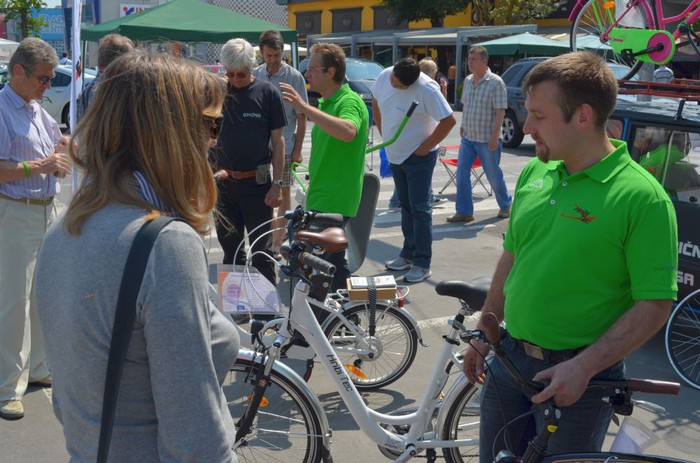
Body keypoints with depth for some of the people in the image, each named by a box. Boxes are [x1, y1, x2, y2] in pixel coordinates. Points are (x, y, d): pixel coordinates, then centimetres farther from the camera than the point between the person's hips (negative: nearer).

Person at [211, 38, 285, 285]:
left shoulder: (267, 93, -4)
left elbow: (278, 140, -3)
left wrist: (277, 183, -8)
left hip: (257, 183, -3)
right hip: (223, 182, 3)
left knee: (261, 250, 3)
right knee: (230, 248, 14)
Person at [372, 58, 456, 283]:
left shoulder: (427, 89, -24)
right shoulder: (384, 76, -6)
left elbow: (449, 121, -22)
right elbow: (376, 103, 13)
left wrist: (425, 147, -17)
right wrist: (385, 135, 10)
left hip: (418, 157, -7)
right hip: (395, 154, 7)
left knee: (419, 209, -3)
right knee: (406, 206, 17)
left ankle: (422, 264, 3)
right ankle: (408, 254, 30)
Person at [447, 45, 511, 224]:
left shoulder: (495, 82, -12)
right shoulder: (468, 80, 8)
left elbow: (500, 112, -15)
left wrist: (494, 136, -19)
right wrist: (463, 125, 12)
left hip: (486, 140, -6)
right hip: (467, 137, 6)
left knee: (493, 175, 7)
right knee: (461, 174, 0)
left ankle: (505, 205, 28)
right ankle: (463, 211, 7)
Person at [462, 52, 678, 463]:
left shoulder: (642, 198, -18)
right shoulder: (534, 173, 1)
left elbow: (655, 306, -17)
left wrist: (583, 367, -23)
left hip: (579, 376, -6)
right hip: (510, 359, 6)